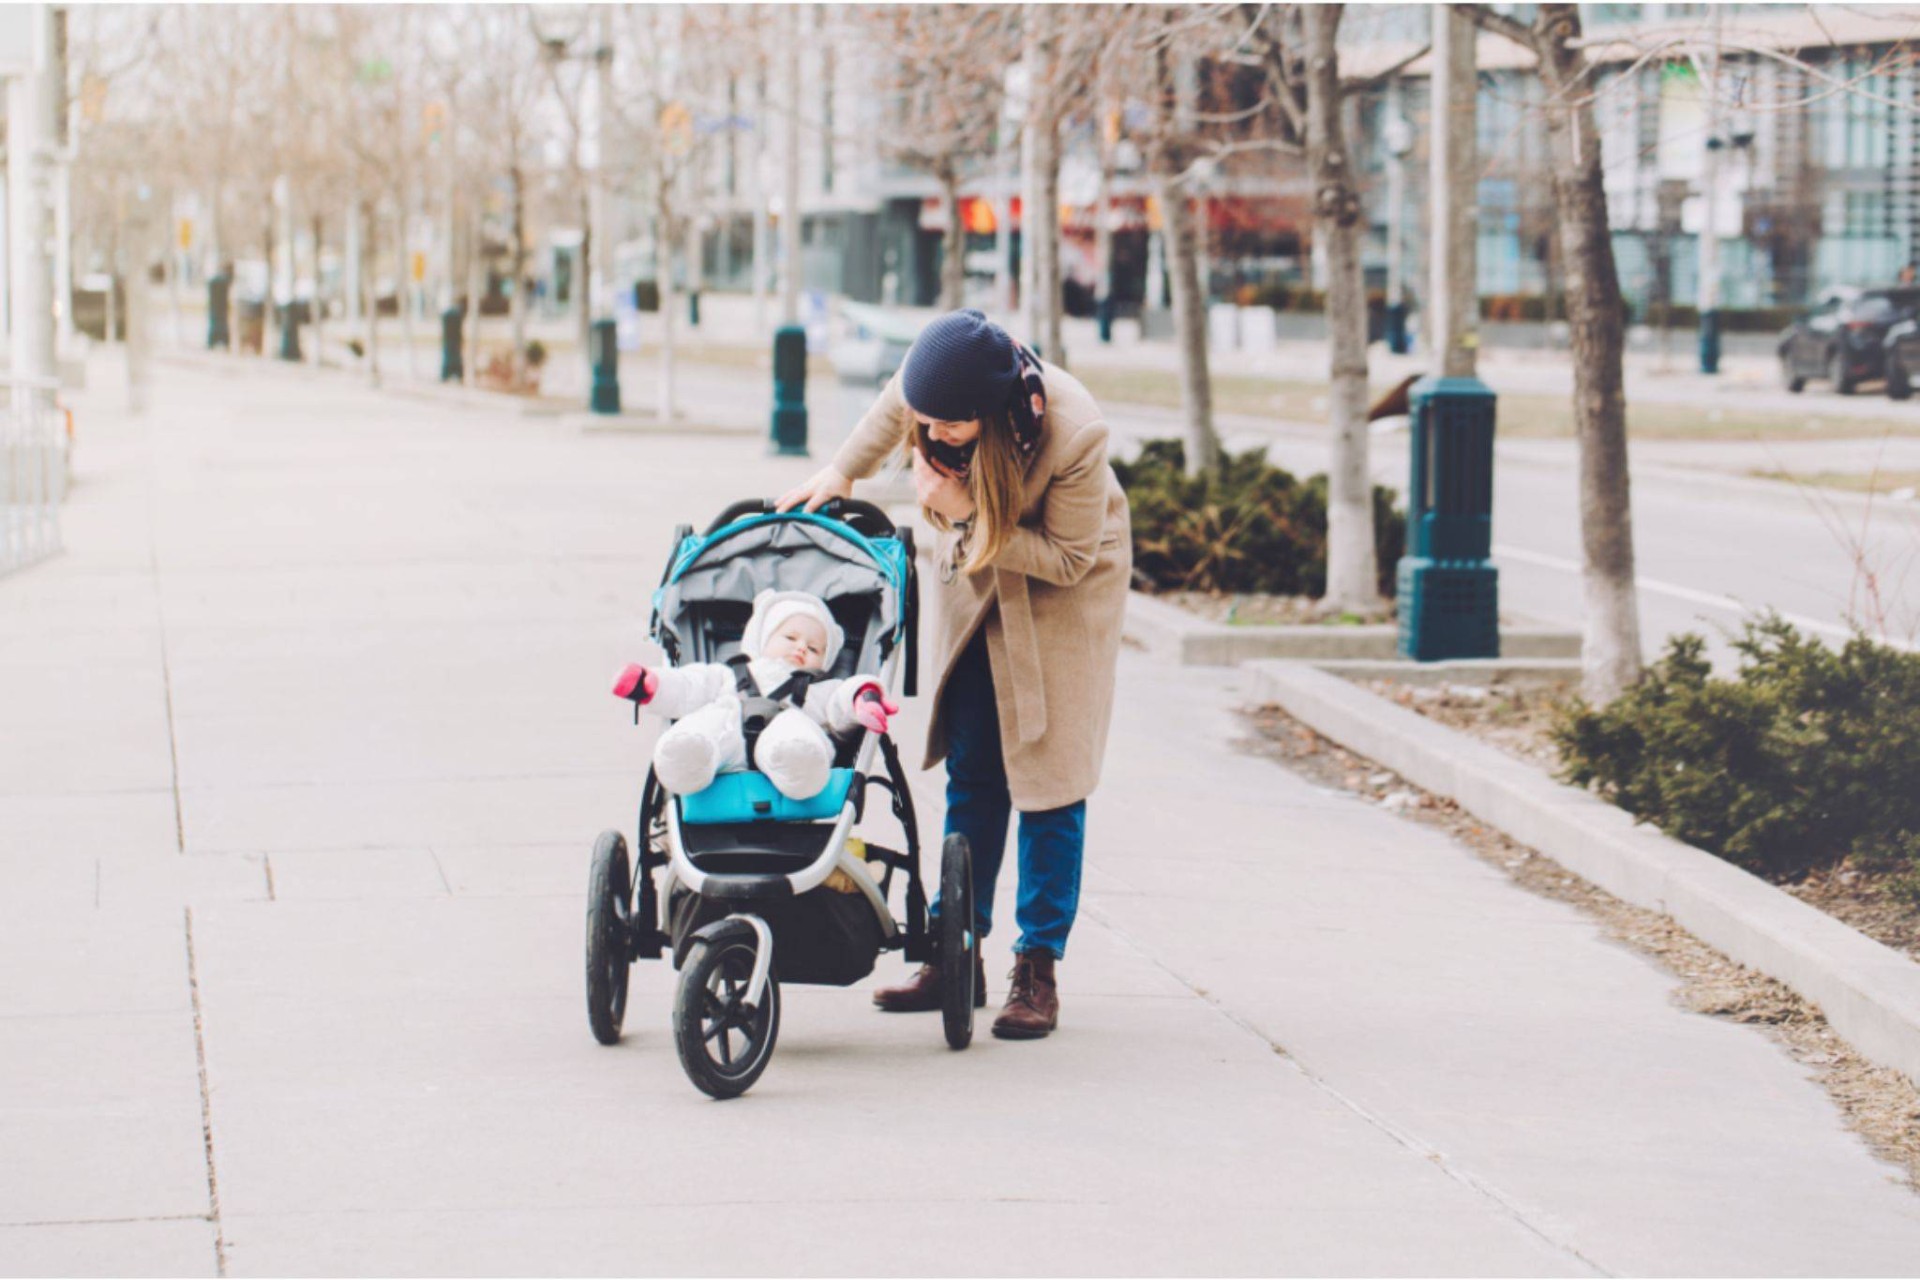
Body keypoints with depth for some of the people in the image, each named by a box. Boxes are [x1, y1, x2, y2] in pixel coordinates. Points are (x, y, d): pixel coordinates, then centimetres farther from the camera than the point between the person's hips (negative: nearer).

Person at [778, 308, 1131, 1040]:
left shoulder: (1073, 435, -37)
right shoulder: (926, 391, -24)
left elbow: (1068, 558, -25)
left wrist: (967, 514, -33)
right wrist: (843, 471, 6)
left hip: (1063, 592, -4)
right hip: (974, 579, 4)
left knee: (1049, 770, -6)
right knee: (971, 765, 3)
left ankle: (1038, 967, 0)